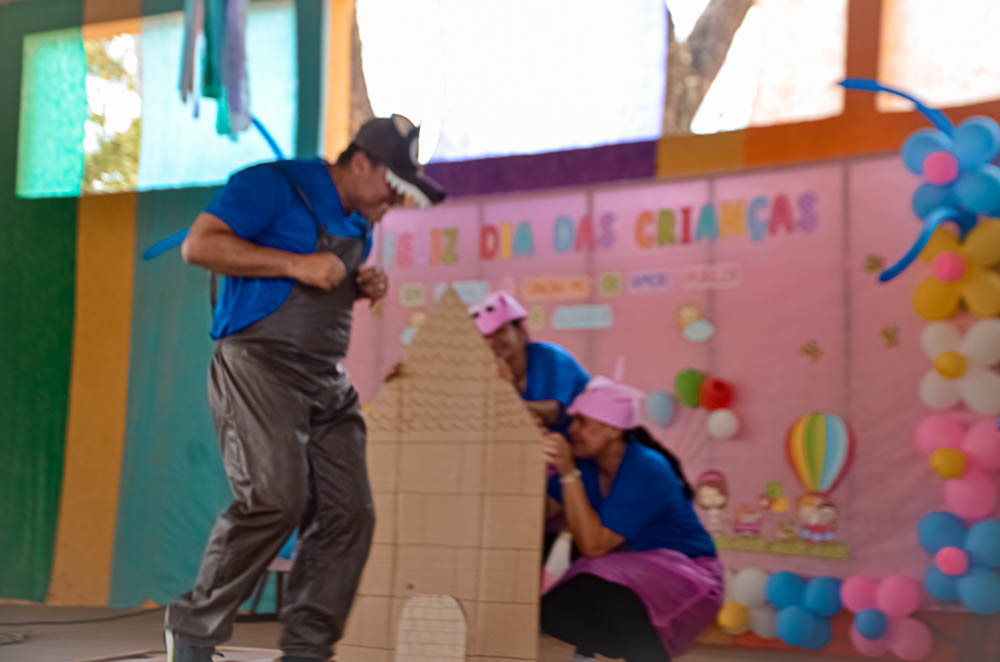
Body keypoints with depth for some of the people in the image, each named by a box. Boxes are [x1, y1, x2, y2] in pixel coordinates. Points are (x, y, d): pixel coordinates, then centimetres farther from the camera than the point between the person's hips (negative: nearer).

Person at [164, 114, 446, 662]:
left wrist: (363, 288, 11)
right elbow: (199, 245, -13)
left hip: (327, 381, 8)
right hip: (257, 365, -8)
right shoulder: (273, 185, -5)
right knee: (276, 498, -22)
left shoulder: (358, 224, 20)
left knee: (347, 515, 0)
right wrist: (296, 264, -18)